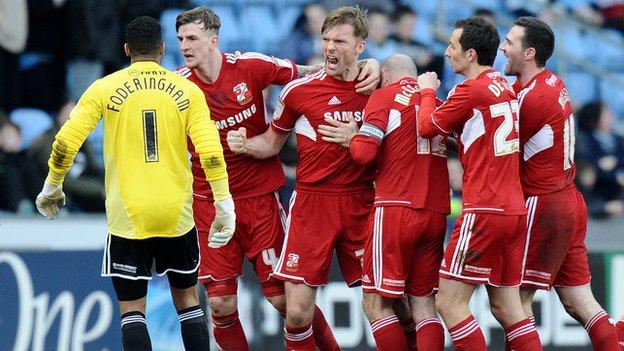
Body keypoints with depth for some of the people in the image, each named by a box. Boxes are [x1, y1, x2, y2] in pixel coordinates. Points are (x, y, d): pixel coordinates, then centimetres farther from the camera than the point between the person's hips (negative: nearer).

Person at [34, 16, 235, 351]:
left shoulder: (105, 88, -1)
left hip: (128, 217, -2)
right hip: (177, 214, 2)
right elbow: (211, 150, -6)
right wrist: (224, 203, -2)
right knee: (186, 298, 16)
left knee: (132, 308, 3)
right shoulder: (186, 90, 2)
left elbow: (66, 141, -6)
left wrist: (51, 188, 8)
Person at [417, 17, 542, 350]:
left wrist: (428, 91, 14)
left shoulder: (471, 89, -12)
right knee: (506, 307, 11)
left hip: (484, 212, -9)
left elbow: (427, 126, -3)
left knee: (449, 304, -4)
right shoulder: (504, 87, 13)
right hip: (515, 210, 9)